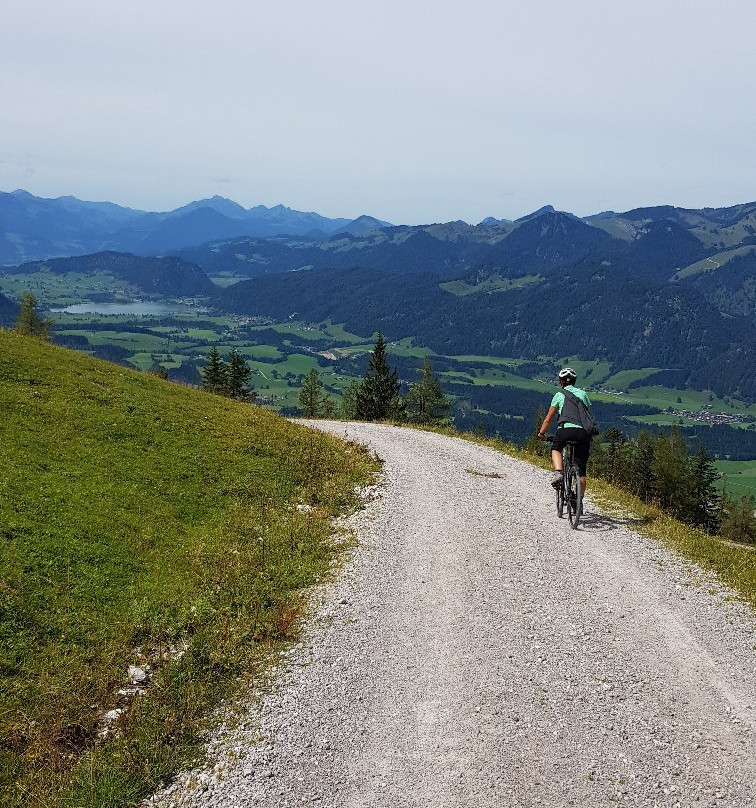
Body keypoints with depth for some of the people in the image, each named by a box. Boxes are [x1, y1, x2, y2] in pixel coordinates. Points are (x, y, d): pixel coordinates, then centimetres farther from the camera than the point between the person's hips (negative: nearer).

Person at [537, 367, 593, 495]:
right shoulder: (583, 393, 23)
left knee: (556, 449, 29)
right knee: (581, 471, 9)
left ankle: (558, 473, 2)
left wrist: (541, 433, 26)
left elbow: (548, 418, 16)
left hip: (565, 430, -2)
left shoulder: (559, 395, 15)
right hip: (583, 432, 2)